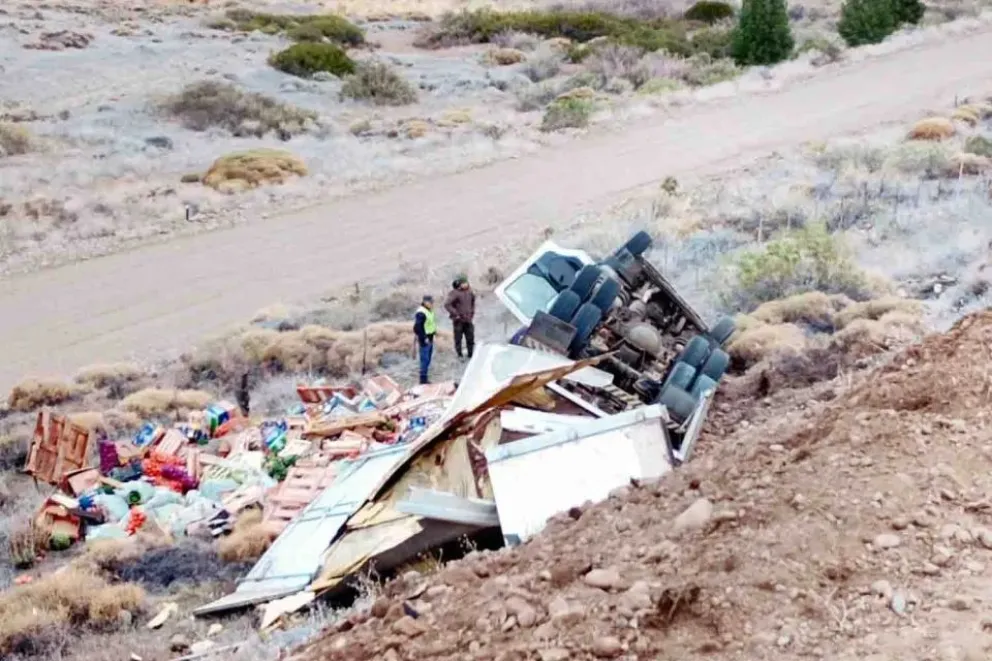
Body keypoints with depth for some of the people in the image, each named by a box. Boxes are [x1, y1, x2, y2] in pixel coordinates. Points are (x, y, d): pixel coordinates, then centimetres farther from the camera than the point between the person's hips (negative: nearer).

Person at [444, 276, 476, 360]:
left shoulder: (469, 291, 5)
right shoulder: (455, 293, -17)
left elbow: (473, 301, 25)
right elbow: (447, 304, -24)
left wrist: (472, 312, 16)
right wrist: (455, 314, -20)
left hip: (468, 320, 6)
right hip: (459, 321, -6)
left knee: (470, 338, 8)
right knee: (458, 339, 2)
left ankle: (471, 355, 19)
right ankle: (460, 355, 13)